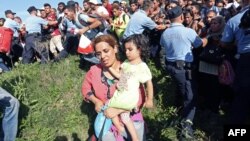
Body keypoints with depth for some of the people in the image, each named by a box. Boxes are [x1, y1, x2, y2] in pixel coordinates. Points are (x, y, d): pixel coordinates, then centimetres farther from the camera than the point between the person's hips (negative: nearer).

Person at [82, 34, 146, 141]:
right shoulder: (94, 71, -7)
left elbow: (139, 98, -17)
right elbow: (86, 89, 9)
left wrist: (117, 110, -27)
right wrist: (96, 101, -9)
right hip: (107, 120, 1)